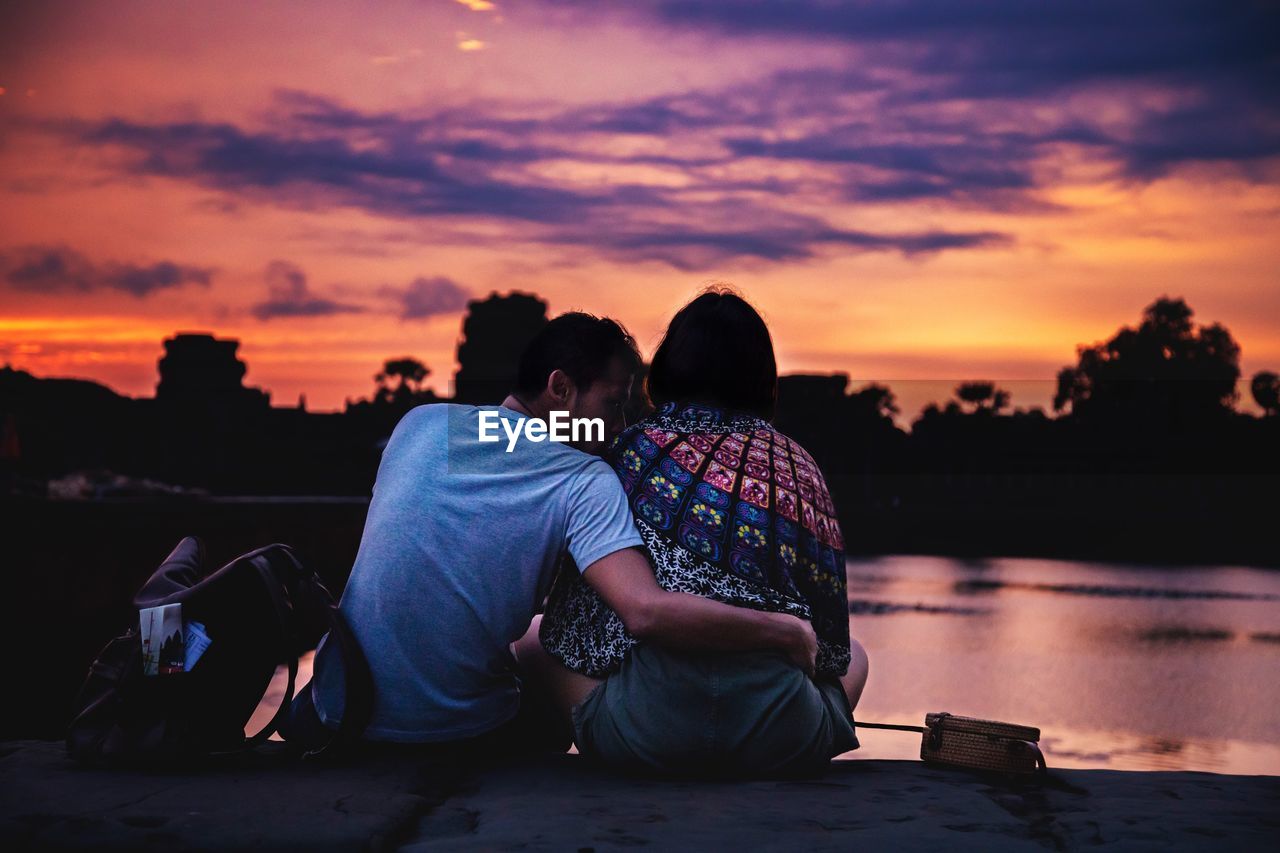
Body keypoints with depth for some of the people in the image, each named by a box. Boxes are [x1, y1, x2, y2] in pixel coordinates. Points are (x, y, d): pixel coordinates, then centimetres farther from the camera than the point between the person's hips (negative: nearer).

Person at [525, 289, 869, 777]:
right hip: (784, 744, 2)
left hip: (648, 737, -1)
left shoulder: (635, 448, 5)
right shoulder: (797, 463, 12)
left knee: (533, 649, 27)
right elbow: (832, 636, 17)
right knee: (854, 657, 35)